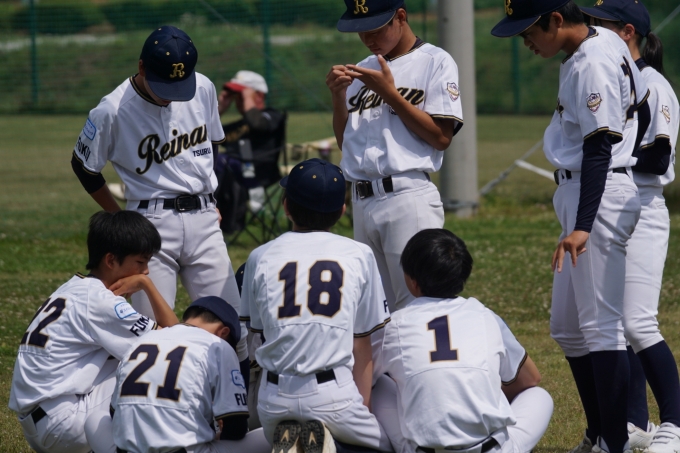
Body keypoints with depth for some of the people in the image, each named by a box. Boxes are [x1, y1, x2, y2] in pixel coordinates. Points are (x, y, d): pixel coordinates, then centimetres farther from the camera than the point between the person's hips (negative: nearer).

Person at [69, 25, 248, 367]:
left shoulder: (203, 88, 2)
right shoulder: (112, 111, -12)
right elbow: (83, 165, 3)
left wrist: (209, 201, 14)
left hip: (203, 220, 4)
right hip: (152, 221, -4)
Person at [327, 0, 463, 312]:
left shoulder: (435, 62, 0)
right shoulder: (362, 71, 18)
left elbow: (441, 137, -8)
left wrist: (389, 93, -12)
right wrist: (338, 96, 3)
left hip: (409, 199, -7)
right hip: (362, 202, 7)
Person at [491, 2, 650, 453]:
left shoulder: (590, 64, -19)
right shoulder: (607, 43, 10)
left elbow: (599, 149, -24)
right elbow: (641, 111, 19)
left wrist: (583, 226, -31)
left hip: (600, 197, -11)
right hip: (577, 194, 11)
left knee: (601, 327, -11)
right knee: (568, 329, 15)